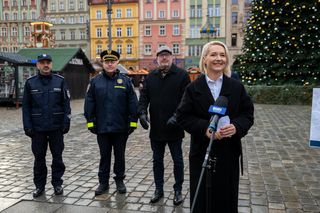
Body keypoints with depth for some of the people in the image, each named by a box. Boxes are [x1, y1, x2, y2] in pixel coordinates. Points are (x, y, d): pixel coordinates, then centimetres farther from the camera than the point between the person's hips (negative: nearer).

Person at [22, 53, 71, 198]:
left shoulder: (60, 81, 1)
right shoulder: (30, 82, 3)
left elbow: (66, 103, 0)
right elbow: (26, 106, 2)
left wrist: (66, 122, -8)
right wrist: (27, 126, -5)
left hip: (56, 127, 0)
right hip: (37, 127, 1)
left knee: (57, 156, 8)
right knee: (39, 157, 10)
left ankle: (57, 183, 22)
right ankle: (39, 185, 24)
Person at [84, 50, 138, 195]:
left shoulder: (125, 81, 0)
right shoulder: (95, 81, 3)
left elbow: (132, 102, -1)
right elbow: (89, 103, 3)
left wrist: (133, 121, -4)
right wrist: (90, 122, -1)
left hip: (121, 128, 0)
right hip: (102, 128, 1)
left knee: (119, 155, 13)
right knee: (104, 156, 12)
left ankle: (119, 180, 28)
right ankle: (103, 182, 25)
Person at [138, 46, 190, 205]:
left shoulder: (182, 75, -5)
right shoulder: (150, 77, 8)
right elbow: (144, 97, 4)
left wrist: (177, 116, -22)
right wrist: (142, 112, -13)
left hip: (174, 128, -4)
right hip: (155, 128, 4)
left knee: (177, 161, 10)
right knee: (157, 160, 15)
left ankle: (178, 190, 27)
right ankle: (159, 189, 31)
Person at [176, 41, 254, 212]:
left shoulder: (237, 87, 4)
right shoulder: (193, 88, -1)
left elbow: (248, 114, 5)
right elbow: (182, 117, -4)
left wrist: (236, 127, -17)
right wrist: (205, 128, -19)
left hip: (229, 152, 2)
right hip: (202, 152, -1)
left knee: (227, 198, 12)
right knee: (201, 198, 8)